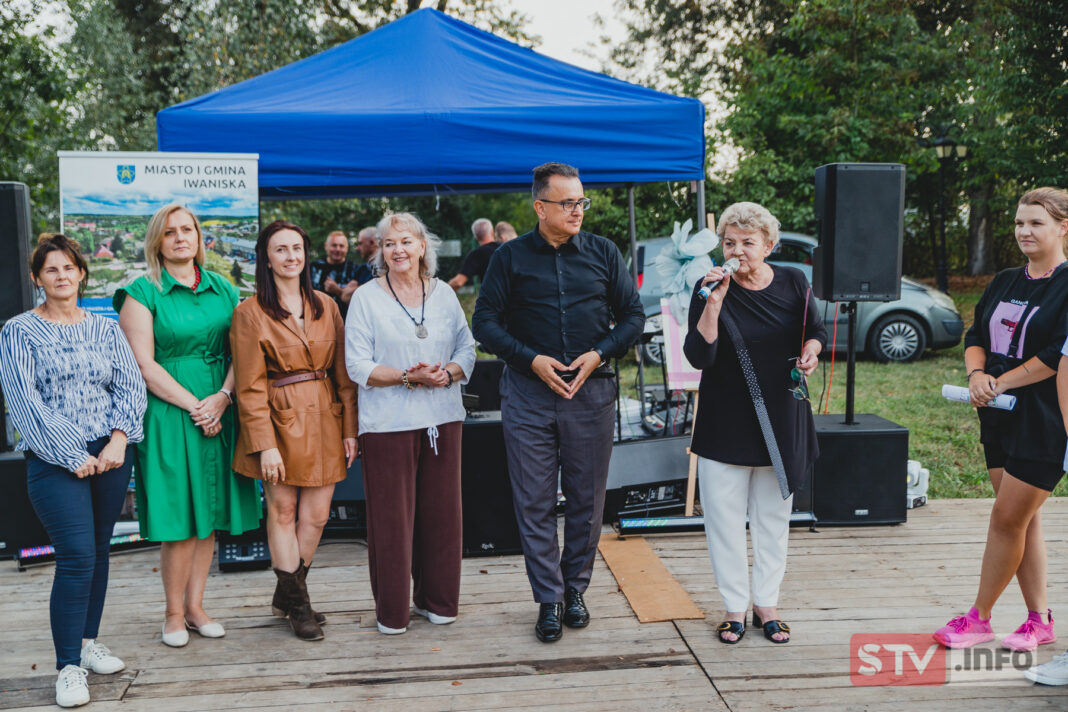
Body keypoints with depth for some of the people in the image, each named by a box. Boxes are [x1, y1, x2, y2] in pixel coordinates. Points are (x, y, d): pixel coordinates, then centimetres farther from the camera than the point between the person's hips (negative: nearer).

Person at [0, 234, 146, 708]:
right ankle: (68, 667, -1)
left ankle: (88, 642, 27)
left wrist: (118, 440, -10)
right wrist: (74, 456, -12)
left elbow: (131, 387, 5)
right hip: (54, 458, -4)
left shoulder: (106, 330, 11)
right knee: (77, 556, -11)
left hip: (111, 454, 4)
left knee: (100, 550, 11)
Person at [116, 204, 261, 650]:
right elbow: (143, 365, -8)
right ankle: (174, 613, 13)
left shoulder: (223, 290, 11)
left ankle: (195, 607, 20)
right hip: (168, 415, -4)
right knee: (180, 518, -3)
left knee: (209, 514, 8)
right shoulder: (142, 294, -2)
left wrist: (222, 397, -9)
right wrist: (193, 406, -13)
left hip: (219, 413, 4)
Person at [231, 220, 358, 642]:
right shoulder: (250, 313, -5)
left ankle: (287, 595, 26)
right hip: (280, 420, -4)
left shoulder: (326, 307, 9)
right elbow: (250, 387, -8)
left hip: (323, 418, 4)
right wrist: (265, 445, -14)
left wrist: (349, 429, 5)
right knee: (282, 511, 4)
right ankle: (297, 605, 19)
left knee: (316, 515, 6)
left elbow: (343, 373, 10)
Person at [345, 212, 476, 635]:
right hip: (388, 422, -3)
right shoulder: (366, 298, -1)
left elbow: (467, 349, 11)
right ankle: (392, 611, 15)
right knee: (391, 517, 1)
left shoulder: (444, 295, 11)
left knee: (442, 512, 8)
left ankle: (436, 600, 24)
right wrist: (408, 377, -19)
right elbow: (358, 366, -7)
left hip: (442, 418, 4)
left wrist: (447, 373, -11)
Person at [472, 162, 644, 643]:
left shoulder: (603, 252, 6)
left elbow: (633, 315, 8)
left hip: (592, 391, 1)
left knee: (587, 499, 9)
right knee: (534, 502, 2)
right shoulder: (511, 257, 2)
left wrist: (599, 354, -8)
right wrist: (532, 360, -11)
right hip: (528, 393, -1)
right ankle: (549, 599, 15)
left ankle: (575, 589, 26)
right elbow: (485, 322, 2)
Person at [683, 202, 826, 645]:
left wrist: (809, 352, -6)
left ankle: (767, 603, 24)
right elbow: (698, 357, -18)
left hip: (781, 421, 2)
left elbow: (815, 331, 16)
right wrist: (714, 302, -27)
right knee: (725, 517, 2)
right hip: (725, 423, -2)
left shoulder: (792, 283, 0)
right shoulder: (710, 289, -8)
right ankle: (735, 606, 16)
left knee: (774, 516, 11)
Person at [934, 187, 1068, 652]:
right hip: (1000, 418, 7)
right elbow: (976, 337, 11)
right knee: (1024, 520, 12)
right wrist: (977, 375, -9)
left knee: (1007, 519, -2)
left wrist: (1001, 382, -13)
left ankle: (978, 619, 11)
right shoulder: (1004, 283, 11)